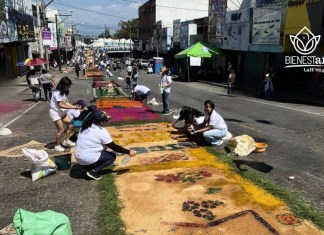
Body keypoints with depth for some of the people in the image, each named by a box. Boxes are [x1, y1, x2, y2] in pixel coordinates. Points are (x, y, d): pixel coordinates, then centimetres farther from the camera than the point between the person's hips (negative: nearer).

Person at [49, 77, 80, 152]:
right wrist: (72, 107, -28)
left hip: (62, 112, 8)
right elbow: (60, 105, -28)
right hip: (55, 112, -8)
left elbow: (65, 102, 1)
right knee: (61, 129, -7)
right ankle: (57, 146, 10)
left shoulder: (65, 92, 4)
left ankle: (66, 141, 22)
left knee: (70, 125, 4)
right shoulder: (57, 93, -24)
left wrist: (73, 106, -14)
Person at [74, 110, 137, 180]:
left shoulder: (86, 126, 6)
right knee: (112, 156, 8)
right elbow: (114, 147, -10)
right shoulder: (101, 131, -14)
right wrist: (128, 152, -4)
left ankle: (88, 167, 14)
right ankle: (94, 171, -3)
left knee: (103, 148, 25)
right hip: (88, 158, -7)